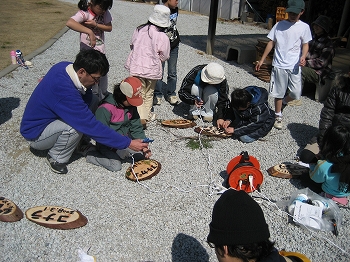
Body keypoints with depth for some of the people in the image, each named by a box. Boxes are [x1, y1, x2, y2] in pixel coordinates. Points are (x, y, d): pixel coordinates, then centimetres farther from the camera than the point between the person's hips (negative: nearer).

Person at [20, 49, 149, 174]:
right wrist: (128, 143, -31)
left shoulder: (65, 66, -12)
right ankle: (56, 158, -8)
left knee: (93, 100, -7)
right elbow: (91, 126, -34)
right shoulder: (65, 91, -37)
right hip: (35, 135, -8)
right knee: (77, 124, -35)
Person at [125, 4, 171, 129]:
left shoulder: (139, 30, -4)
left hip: (136, 66, 2)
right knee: (149, 93, 19)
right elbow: (164, 57, -4)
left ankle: (141, 117, -4)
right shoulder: (163, 37, -14)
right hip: (152, 69, -1)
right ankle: (147, 115, 31)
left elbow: (132, 45, 8)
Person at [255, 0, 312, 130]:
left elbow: (305, 45, 7)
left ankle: (283, 102, 31)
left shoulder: (304, 27, 4)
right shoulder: (279, 25, 5)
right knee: (279, 93, 4)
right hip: (279, 65, 0)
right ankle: (278, 117, 21)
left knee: (296, 94, -1)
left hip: (294, 66, 1)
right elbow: (271, 43, 8)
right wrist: (261, 60, 6)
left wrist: (303, 56, -14)